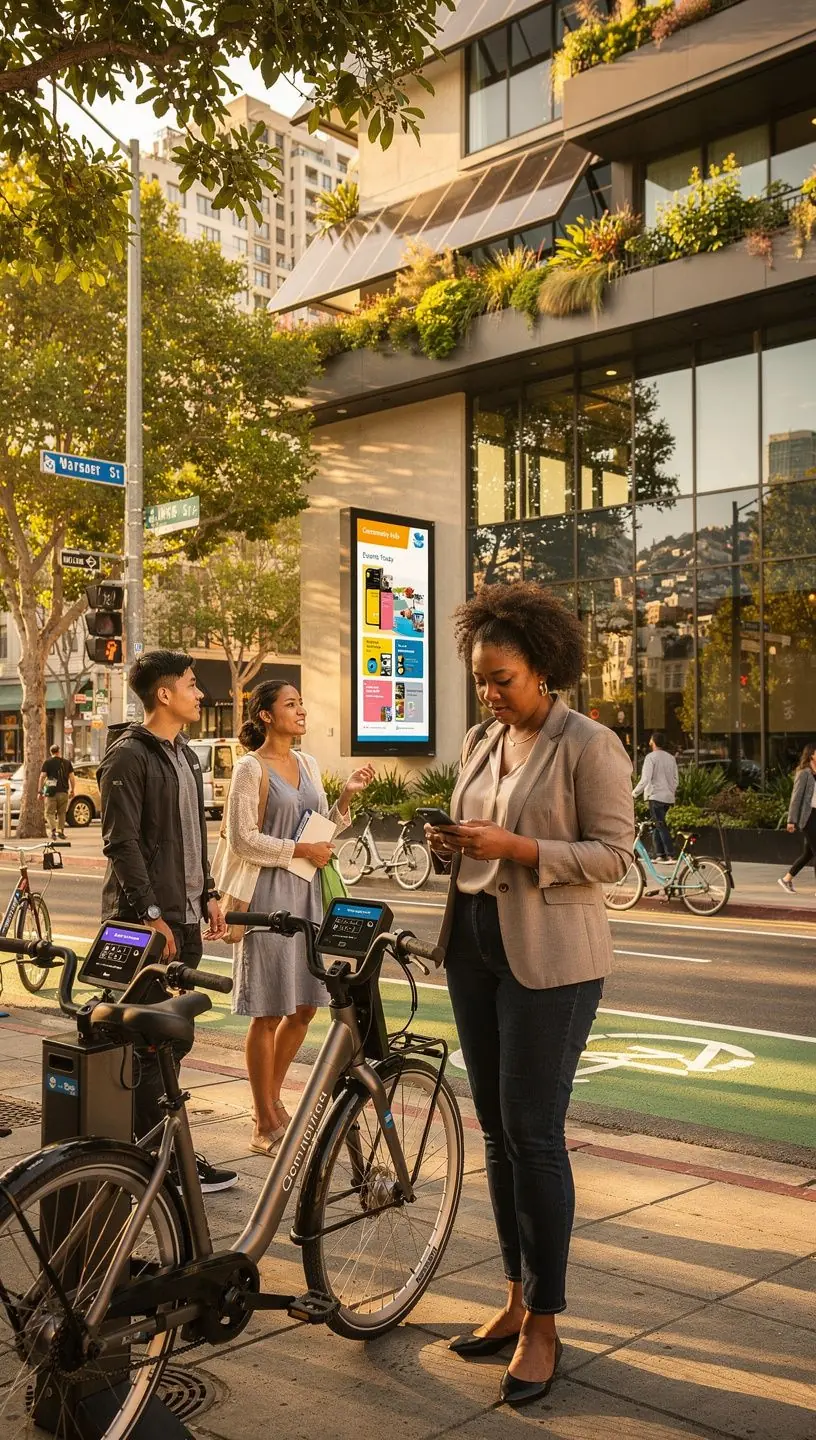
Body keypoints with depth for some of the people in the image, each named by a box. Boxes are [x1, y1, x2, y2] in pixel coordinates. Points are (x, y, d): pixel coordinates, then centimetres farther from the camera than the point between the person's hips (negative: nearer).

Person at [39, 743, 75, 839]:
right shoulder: (67, 763, 9)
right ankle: (61, 831, 11)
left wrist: (40, 791, -2)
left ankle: (53, 830, -17)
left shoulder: (47, 763, 1)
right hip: (63, 792, 3)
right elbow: (72, 777, 4)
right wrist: (72, 790, 12)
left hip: (52, 792, -3)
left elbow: (42, 776, -5)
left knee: (49, 812, 0)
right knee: (62, 813, 15)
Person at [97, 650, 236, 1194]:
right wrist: (151, 915, -18)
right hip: (149, 921, -9)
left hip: (185, 917, 9)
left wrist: (208, 894, 15)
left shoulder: (186, 756, 16)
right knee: (151, 1042, -3)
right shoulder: (128, 756, -11)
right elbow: (122, 843, -16)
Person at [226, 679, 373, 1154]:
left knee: (305, 1006, 11)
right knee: (268, 1013, 0)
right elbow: (243, 839, -14)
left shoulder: (308, 764, 12)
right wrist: (302, 850, -14)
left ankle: (274, 1099, 30)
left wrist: (347, 796, 2)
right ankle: (266, 1124, 11)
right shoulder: (251, 768, -8)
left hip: (308, 892, 7)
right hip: (270, 893, -7)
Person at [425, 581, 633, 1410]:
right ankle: (517, 1297, 27)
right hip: (472, 946, 7)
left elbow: (615, 856, -14)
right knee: (497, 1133, 13)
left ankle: (544, 1326, 12)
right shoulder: (481, 742, 11)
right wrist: (455, 847, -2)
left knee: (533, 1136, -3)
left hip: (548, 959, -7)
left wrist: (514, 846, -23)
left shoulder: (589, 746, -10)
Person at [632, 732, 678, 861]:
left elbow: (645, 779, -17)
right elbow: (675, 780, 14)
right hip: (668, 797, 7)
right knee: (658, 825, 14)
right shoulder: (671, 758, 12)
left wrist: (634, 793, -8)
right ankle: (660, 854, 12)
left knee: (661, 826, -7)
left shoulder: (651, 757, -10)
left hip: (656, 796, -7)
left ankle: (670, 855, -14)